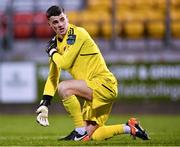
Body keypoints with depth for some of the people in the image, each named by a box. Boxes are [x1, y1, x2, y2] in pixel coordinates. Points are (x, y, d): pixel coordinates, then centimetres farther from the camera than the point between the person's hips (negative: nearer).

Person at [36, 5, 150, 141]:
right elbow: (53, 77, 16)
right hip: (94, 91, 9)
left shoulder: (77, 33, -13)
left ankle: (80, 131, -16)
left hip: (104, 84, -9)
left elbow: (64, 63, -24)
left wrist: (52, 51, -4)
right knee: (90, 137, 4)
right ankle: (129, 128, 20)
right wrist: (45, 104, 7)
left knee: (64, 87, -28)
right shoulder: (56, 41, 12)